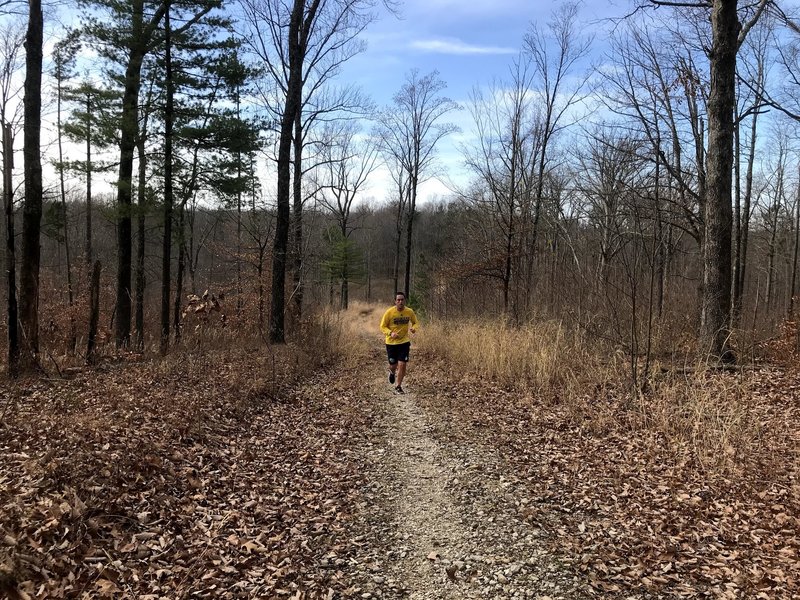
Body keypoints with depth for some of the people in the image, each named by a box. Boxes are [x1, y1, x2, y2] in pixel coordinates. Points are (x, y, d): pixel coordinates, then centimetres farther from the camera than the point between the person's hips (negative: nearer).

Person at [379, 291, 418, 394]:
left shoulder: (409, 312, -6)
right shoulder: (389, 312, -13)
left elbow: (415, 323, 11)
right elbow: (383, 326, -6)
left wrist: (413, 328, -13)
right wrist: (391, 333, -24)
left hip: (404, 342, 1)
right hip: (391, 342, -1)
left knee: (402, 365, -6)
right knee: (393, 365, 7)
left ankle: (398, 386, 11)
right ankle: (392, 372, 46)